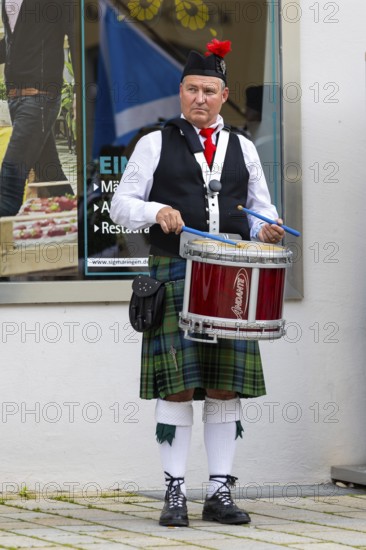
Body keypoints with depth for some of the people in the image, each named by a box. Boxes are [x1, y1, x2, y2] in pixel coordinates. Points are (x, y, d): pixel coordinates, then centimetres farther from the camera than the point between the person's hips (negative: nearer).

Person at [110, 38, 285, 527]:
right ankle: (175, 493, -2)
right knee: (177, 385, -7)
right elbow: (121, 205, 4)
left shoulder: (243, 149, 16)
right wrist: (156, 211, -16)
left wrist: (267, 231, -2)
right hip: (174, 275, -3)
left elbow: (260, 208, 21)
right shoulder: (156, 144, 8)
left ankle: (220, 492, 6)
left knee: (227, 386, 1)